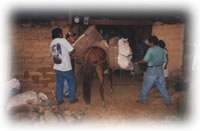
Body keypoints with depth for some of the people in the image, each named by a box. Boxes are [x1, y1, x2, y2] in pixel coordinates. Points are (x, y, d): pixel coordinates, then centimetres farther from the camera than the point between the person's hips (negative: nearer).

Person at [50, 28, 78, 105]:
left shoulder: (51, 43, 7)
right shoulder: (63, 40, -13)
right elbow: (71, 51, -14)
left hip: (57, 68, 6)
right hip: (66, 68, -6)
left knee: (59, 85, 17)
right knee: (71, 83, 13)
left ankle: (59, 100, 26)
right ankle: (72, 99, 23)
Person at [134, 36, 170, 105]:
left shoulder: (150, 50, -13)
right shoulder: (162, 50, 6)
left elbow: (145, 60, -17)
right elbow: (165, 60, 7)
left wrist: (137, 62, -4)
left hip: (152, 70, -5)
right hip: (160, 69, 6)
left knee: (146, 86, 8)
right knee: (162, 86, 13)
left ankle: (143, 99, 18)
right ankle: (167, 101, 18)